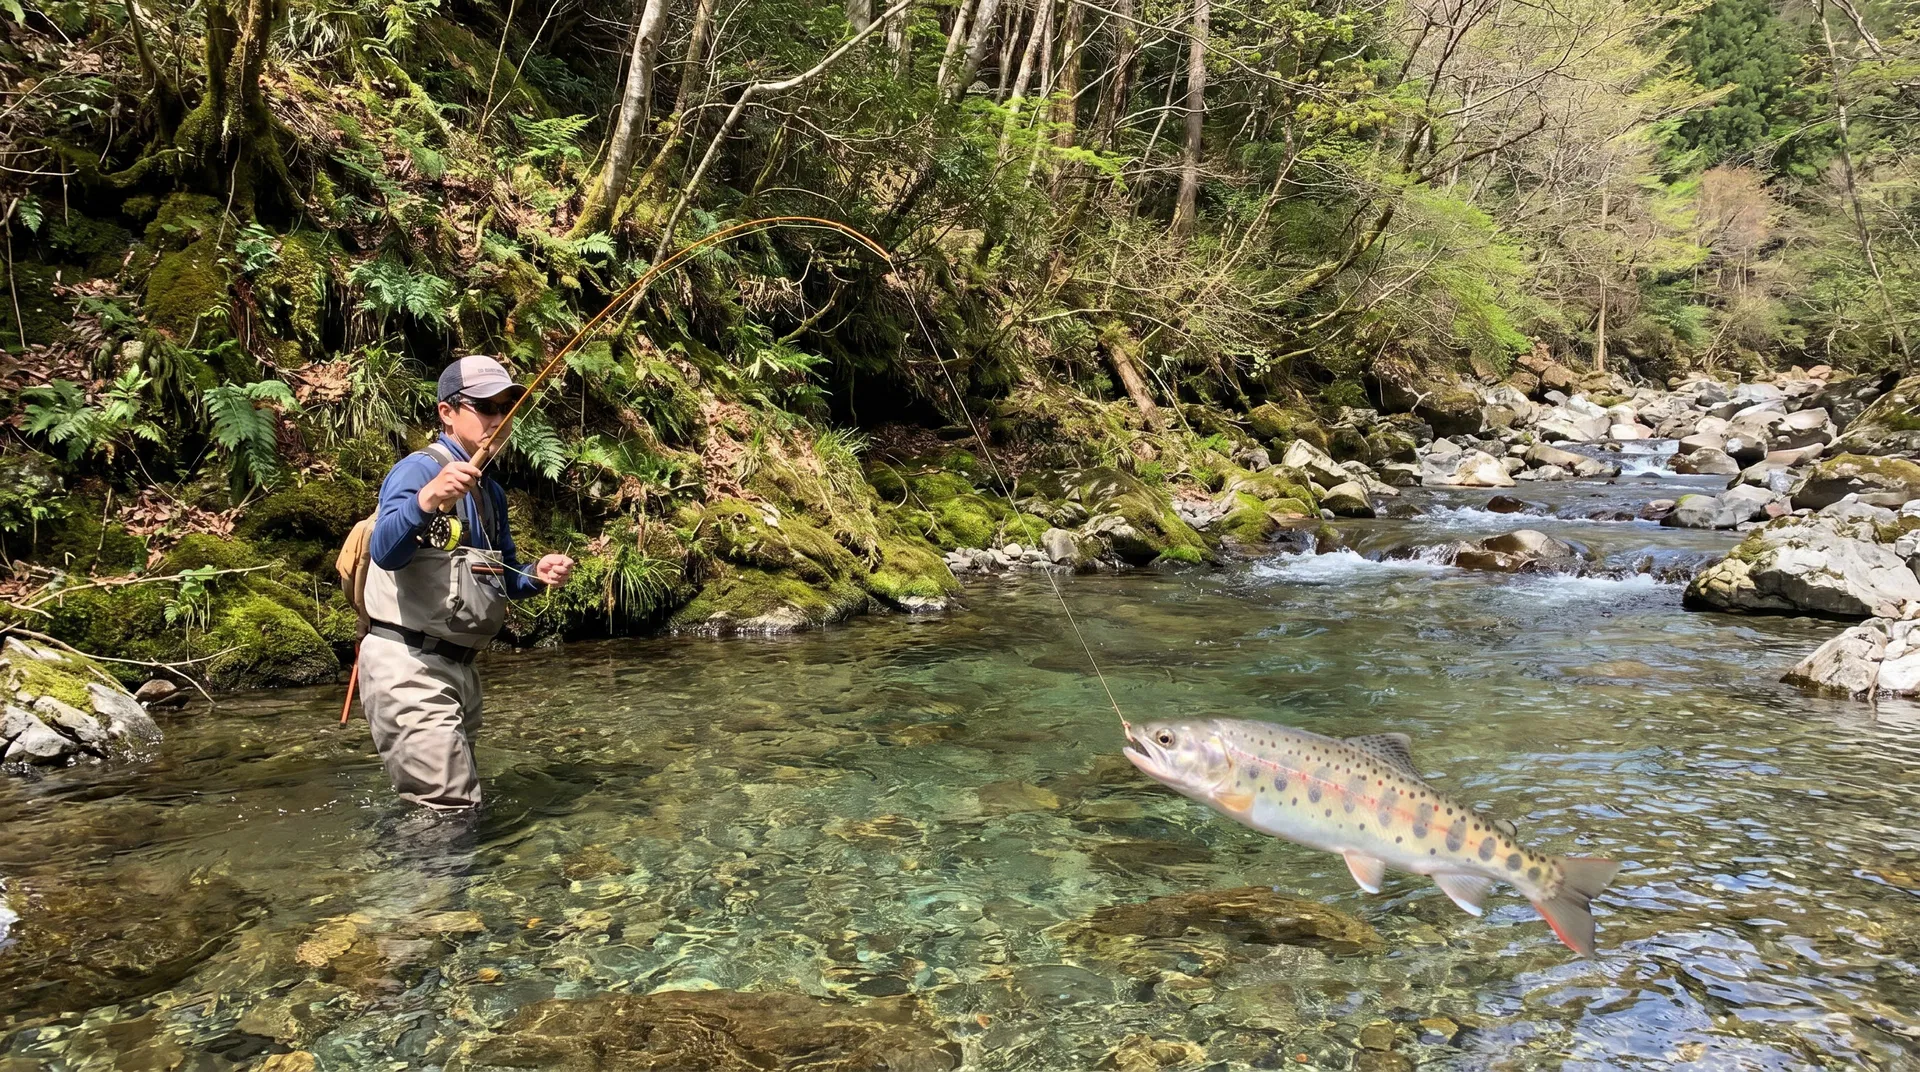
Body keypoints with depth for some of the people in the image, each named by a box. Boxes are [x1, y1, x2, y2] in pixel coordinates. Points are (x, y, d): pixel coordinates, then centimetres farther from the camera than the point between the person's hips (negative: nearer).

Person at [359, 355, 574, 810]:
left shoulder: (490, 491, 15)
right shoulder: (420, 468, -13)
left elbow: (499, 579, 24)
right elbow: (385, 553, -30)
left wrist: (536, 575, 1)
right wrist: (425, 500, -49)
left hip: (458, 668, 10)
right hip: (409, 669, -10)